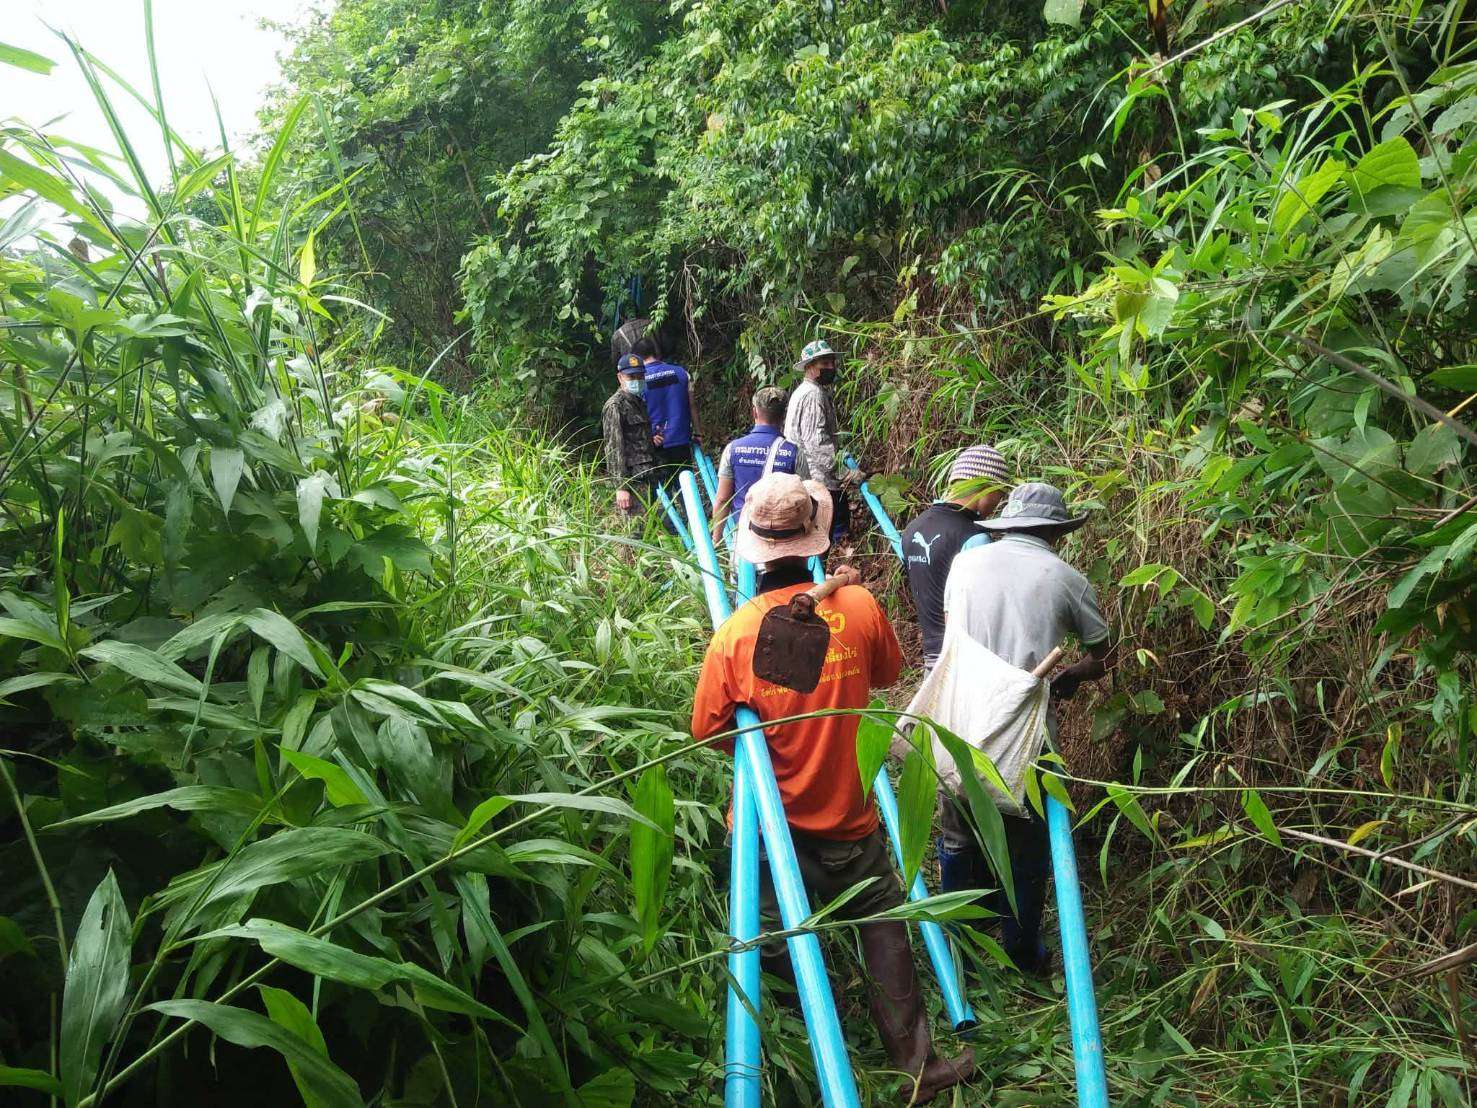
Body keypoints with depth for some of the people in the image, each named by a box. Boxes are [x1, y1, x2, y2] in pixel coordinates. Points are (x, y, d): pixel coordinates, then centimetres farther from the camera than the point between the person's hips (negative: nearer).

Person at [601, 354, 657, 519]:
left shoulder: (639, 402, 20)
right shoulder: (615, 406, -9)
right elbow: (614, 448, -16)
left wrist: (654, 438, 13)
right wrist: (621, 486, -21)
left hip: (644, 476, 9)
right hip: (632, 479, -9)